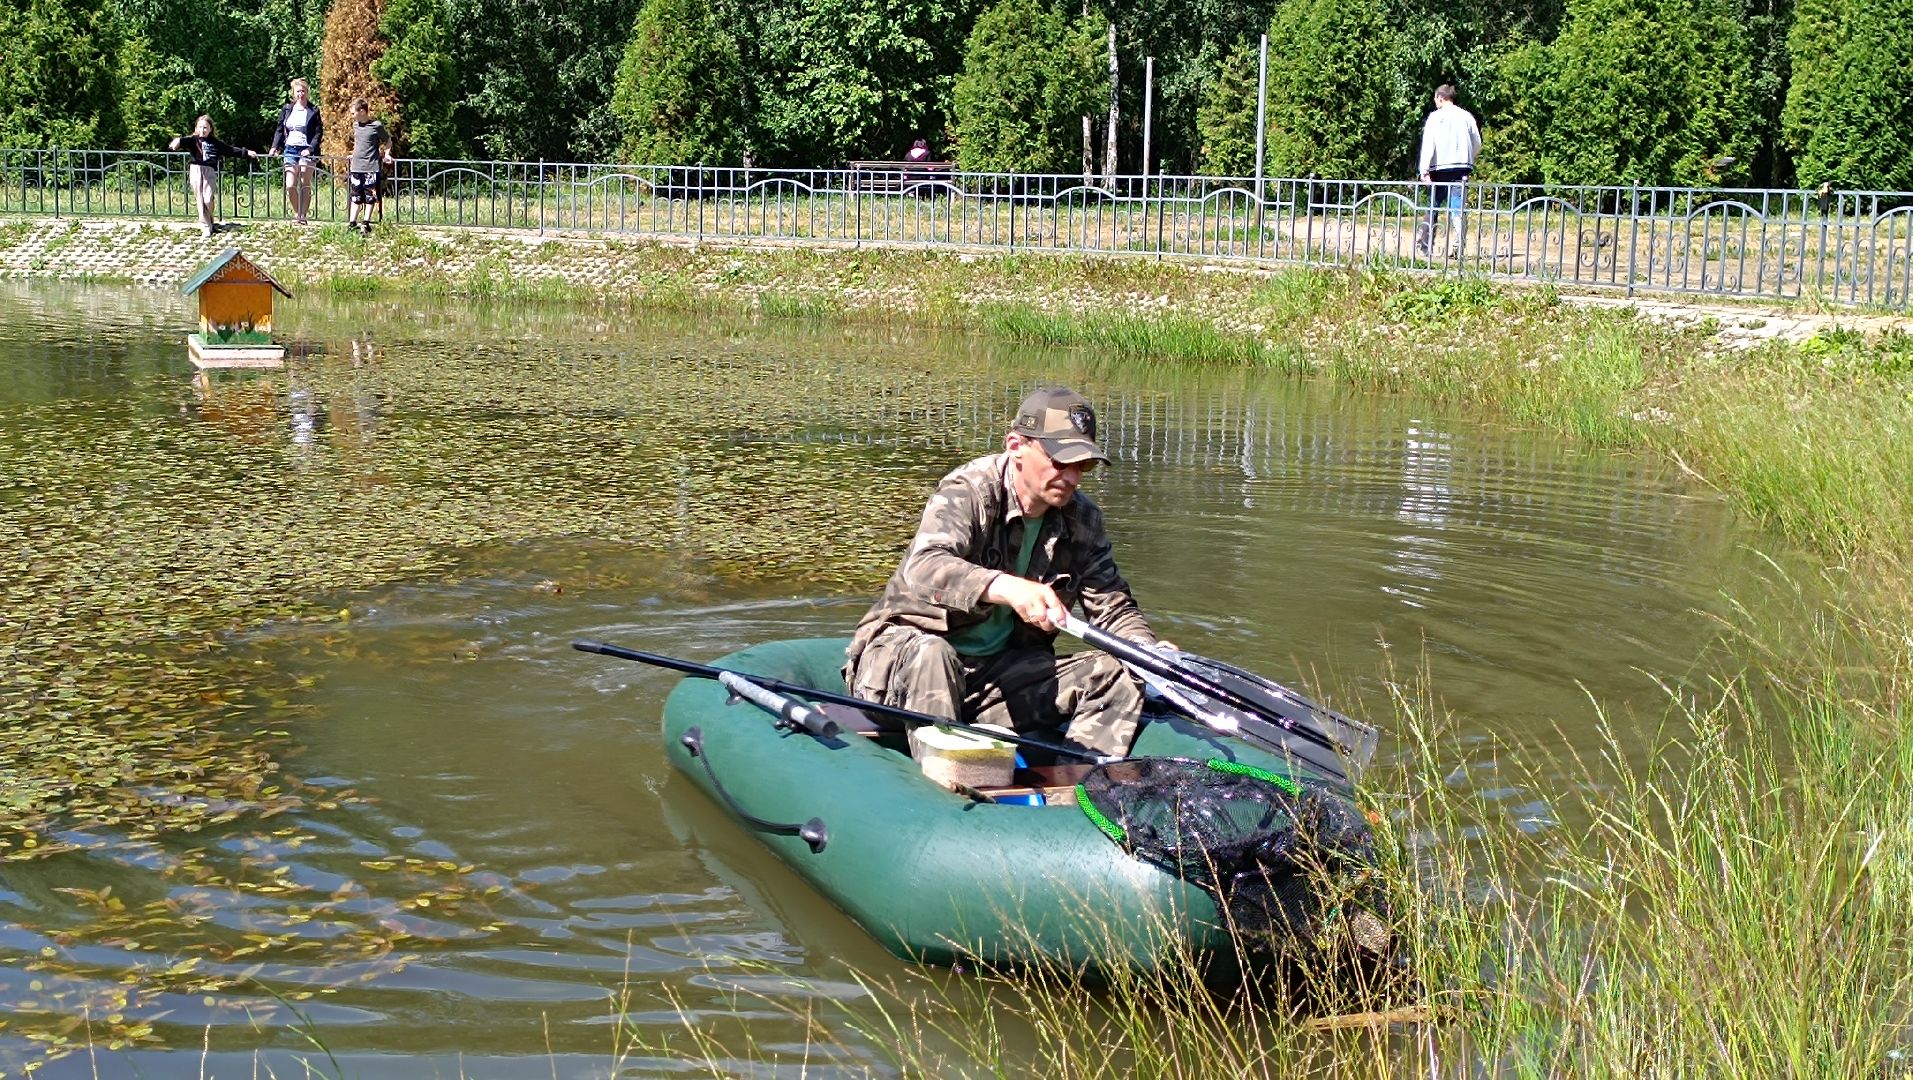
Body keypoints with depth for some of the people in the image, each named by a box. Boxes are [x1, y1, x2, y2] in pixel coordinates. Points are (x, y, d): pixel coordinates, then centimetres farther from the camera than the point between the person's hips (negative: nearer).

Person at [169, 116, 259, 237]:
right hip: (195, 169, -1)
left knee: (208, 200, -10)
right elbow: (185, 140, -14)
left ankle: (210, 223, 15)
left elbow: (230, 149, 23)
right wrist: (178, 140, -37)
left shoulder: (215, 142, 14)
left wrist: (246, 152, 26)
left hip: (210, 171, 1)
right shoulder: (193, 140, 6)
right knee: (200, 200, -2)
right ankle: (206, 227, 4)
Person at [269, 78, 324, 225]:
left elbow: (319, 132, -3)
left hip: (306, 150, -3)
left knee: (305, 185, -2)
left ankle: (303, 215, 2)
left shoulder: (313, 111, 1)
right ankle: (296, 213, 13)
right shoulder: (286, 109, 11)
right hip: (290, 149, 3)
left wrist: (310, 149, -15)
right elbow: (279, 129, 14)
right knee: (290, 186, -4)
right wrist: (275, 146, 1)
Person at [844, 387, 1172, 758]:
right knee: (931, 654, -40)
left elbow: (1114, 606, 6)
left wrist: (1151, 652, -17)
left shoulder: (1082, 520, 3)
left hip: (1003, 672, 6)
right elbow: (923, 567, -36)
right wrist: (1006, 587, -53)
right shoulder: (967, 491, -17)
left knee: (1116, 675, -10)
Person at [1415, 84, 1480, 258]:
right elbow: (1477, 144, 14)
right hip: (1461, 169, 2)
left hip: (1440, 168, -2)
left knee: (1432, 208, 10)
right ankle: (1457, 247, -16)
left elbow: (1428, 144, -9)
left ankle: (1424, 246, 11)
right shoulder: (1466, 116, 9)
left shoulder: (1435, 117, -2)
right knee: (1458, 209, -2)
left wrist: (1424, 170, -11)